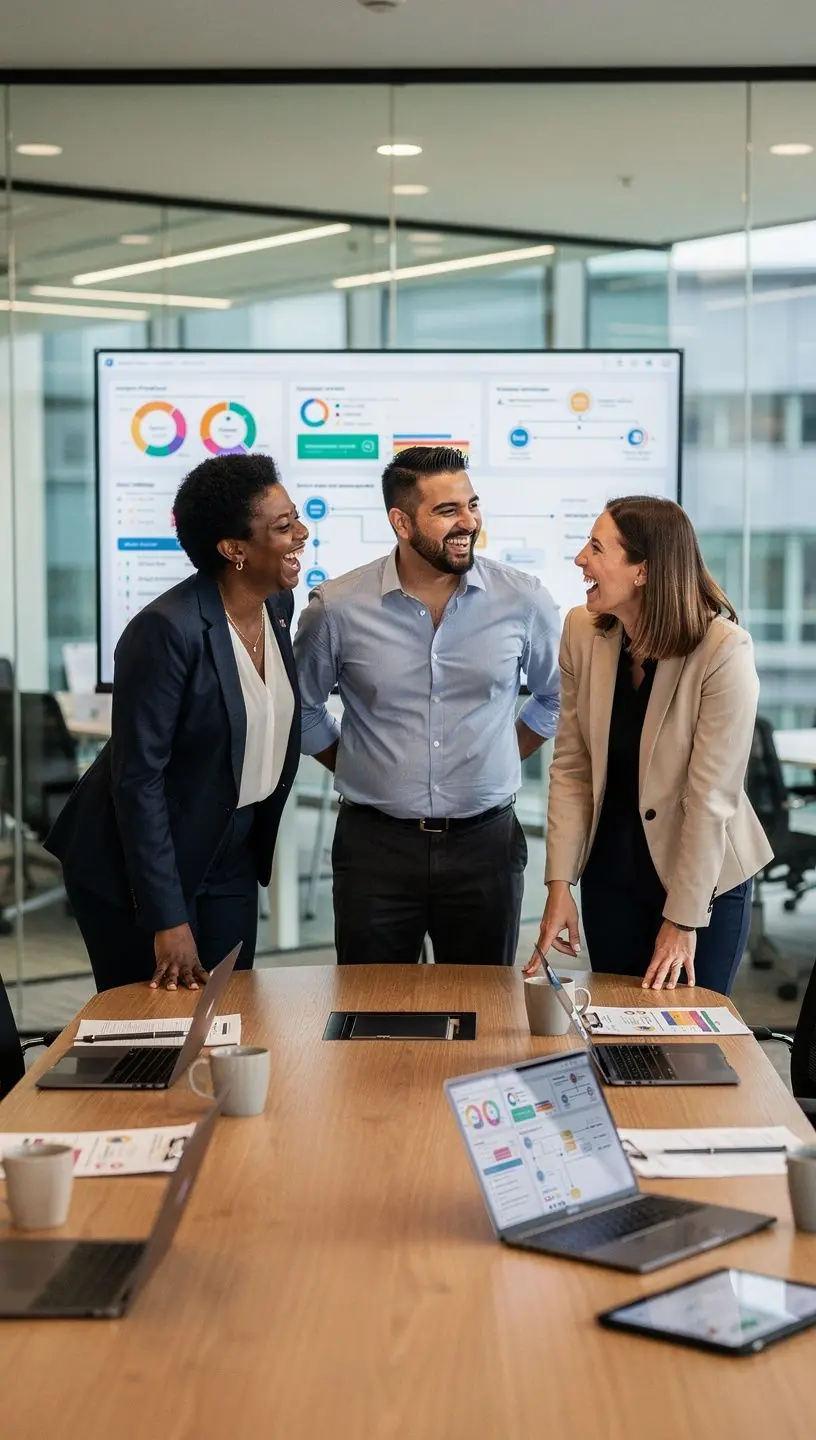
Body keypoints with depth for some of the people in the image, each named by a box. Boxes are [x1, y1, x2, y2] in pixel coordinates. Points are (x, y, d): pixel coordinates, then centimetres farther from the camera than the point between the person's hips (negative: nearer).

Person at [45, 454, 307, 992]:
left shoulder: (279, 604, -2)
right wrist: (168, 919, -22)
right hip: (136, 866, -7)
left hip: (232, 860, 7)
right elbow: (138, 779, -23)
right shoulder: (167, 630, -24)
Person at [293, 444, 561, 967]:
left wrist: (500, 760, 8)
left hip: (485, 842, 1)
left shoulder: (523, 601, -4)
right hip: (375, 845, 0)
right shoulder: (337, 609, -7)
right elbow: (302, 707, 11)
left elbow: (559, 696, 13)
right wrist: (354, 767, 7)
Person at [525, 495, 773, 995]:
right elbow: (571, 766, -4)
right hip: (612, 870, 4)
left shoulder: (724, 651, -22)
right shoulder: (583, 631, -8)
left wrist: (683, 920, -17)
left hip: (703, 874, -4)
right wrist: (560, 884, -9)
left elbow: (711, 796, -20)